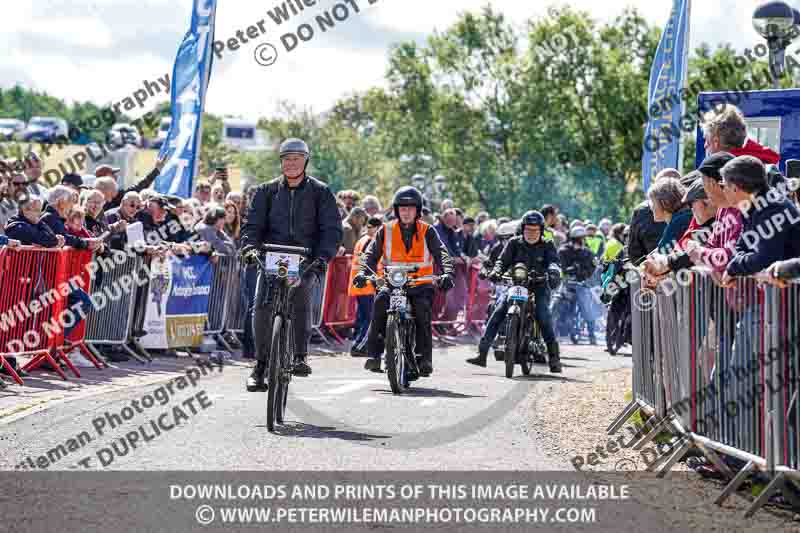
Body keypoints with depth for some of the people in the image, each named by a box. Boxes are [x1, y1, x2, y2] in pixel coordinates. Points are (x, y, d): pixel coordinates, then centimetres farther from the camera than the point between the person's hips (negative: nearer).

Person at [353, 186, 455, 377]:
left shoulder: (427, 232, 6)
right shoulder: (386, 231, 10)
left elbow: (441, 253, -6)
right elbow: (372, 254, 4)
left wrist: (447, 273, -25)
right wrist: (362, 272, -15)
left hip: (421, 284, -1)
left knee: (423, 307, -28)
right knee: (380, 301, -28)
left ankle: (425, 357, -23)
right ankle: (374, 353, -26)